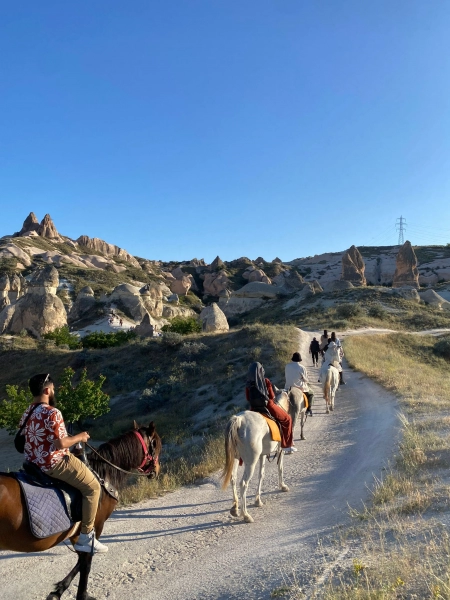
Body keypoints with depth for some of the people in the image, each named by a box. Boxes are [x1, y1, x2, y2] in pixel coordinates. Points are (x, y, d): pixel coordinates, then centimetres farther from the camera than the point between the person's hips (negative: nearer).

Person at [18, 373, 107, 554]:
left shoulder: (27, 413, 7)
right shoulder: (52, 413, -22)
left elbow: (24, 441, 15)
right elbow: (61, 444, -24)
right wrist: (79, 437, -7)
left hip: (33, 463, 10)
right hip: (54, 463, -10)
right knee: (92, 486, -1)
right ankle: (86, 537, 2)